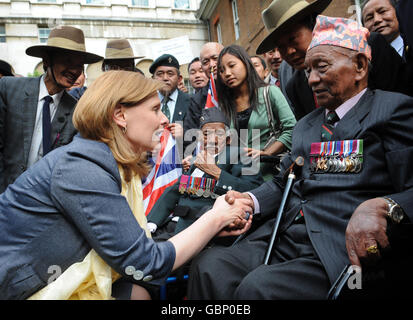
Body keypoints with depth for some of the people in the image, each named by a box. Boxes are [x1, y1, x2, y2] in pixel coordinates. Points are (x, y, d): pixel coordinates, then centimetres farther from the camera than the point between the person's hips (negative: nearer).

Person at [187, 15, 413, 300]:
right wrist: (249, 200, 4)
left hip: (343, 251, -5)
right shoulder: (306, 125, 23)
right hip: (280, 241, 6)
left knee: (256, 287, -28)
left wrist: (379, 207, -28)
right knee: (208, 266, -16)